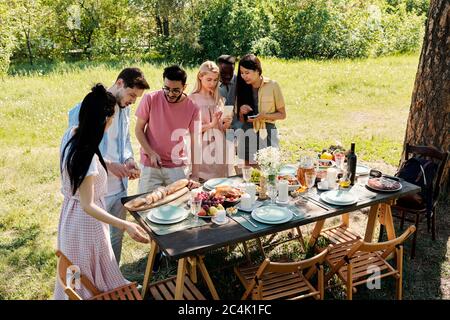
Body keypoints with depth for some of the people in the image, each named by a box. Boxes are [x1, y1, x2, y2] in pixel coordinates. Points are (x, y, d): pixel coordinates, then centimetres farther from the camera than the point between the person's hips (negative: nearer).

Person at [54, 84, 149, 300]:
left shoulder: (70, 135, -8)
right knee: (92, 274, 15)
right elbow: (88, 205, -30)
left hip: (71, 212, 9)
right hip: (86, 220, -8)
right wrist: (125, 226, -36)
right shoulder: (88, 156, -34)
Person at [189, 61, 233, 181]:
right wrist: (210, 125, -17)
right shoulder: (192, 99, -4)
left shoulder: (219, 99, 12)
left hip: (219, 148, 5)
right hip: (203, 150, -4)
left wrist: (226, 124, -4)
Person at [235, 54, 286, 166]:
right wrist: (241, 112, -9)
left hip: (267, 134, -2)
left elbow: (282, 114, 0)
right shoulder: (242, 87, 6)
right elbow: (241, 120, 12)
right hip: (248, 135, 3)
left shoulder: (272, 85, -3)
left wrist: (264, 116, -15)